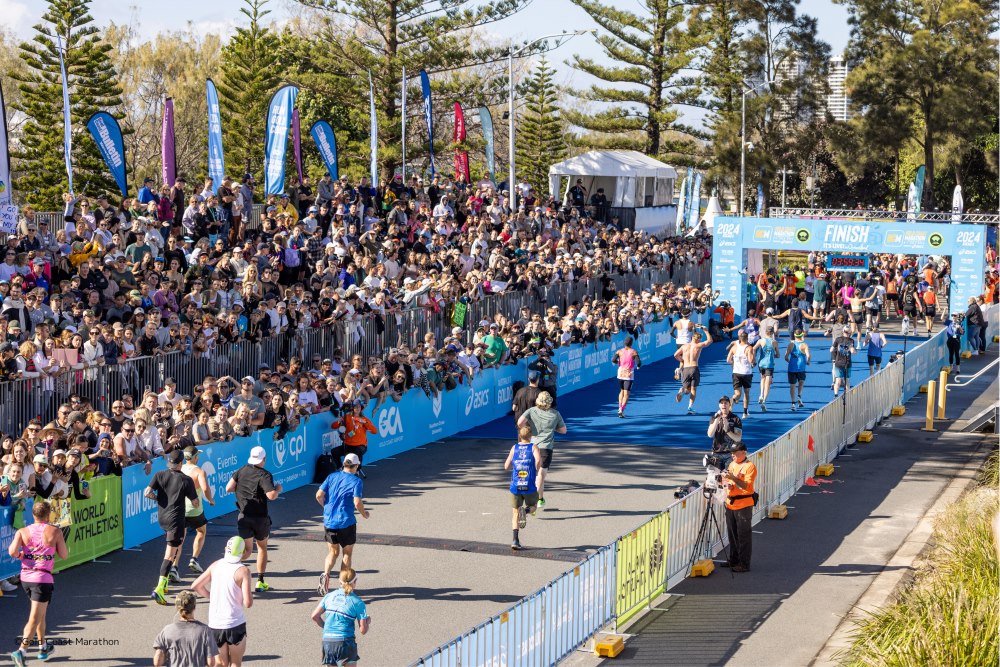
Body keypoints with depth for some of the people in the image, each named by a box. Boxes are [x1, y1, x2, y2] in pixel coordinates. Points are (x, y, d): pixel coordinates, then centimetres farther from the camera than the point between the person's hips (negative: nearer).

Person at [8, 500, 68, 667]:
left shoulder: (22, 532, 0)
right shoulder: (55, 531, -6)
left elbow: (12, 552, -13)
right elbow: (64, 556, -2)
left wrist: (19, 555, 8)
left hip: (25, 577, 5)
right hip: (43, 579, -5)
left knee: (40, 612, 25)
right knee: (34, 618, -6)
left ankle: (43, 647, 35)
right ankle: (21, 650, -21)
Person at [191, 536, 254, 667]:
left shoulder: (216, 565, 3)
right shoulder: (243, 571, -13)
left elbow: (195, 586, 6)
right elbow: (248, 603, -18)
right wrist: (250, 593, 3)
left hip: (214, 624, 4)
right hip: (235, 625, -4)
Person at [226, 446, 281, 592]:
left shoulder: (240, 472, 1)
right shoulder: (264, 475, -14)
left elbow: (228, 488, 1)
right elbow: (272, 495, -24)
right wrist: (278, 489, -3)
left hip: (244, 516, 3)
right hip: (260, 517, -3)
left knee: (247, 549, 7)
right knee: (262, 547, 16)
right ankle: (260, 582, 17)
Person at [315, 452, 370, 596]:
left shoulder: (332, 476, 4)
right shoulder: (356, 481, -8)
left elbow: (319, 495, -1)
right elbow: (357, 503, -17)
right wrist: (364, 514, 2)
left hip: (329, 521, 4)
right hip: (346, 522, -4)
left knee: (333, 552, 17)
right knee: (347, 554, 13)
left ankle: (326, 574, -10)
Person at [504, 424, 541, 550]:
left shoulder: (514, 448, 7)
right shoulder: (533, 447, 1)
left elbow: (506, 466, 7)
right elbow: (538, 459, -19)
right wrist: (537, 471, -1)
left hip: (515, 487, 2)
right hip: (530, 487, -2)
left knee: (515, 513, 10)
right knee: (532, 507, 21)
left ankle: (515, 540, -4)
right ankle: (525, 511, -17)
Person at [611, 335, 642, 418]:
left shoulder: (620, 351, -1)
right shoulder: (634, 352, -6)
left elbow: (613, 360, -13)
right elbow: (638, 362, -17)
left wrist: (618, 362, 8)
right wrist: (638, 367, 5)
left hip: (620, 374, 3)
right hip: (629, 375, -3)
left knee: (621, 391, 23)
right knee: (626, 394, -2)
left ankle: (620, 408, 16)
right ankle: (621, 411, -15)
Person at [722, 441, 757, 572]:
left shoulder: (750, 466, -11)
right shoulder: (732, 464, 13)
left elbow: (746, 485, -20)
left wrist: (733, 477, -29)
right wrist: (727, 482, -1)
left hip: (743, 505, -8)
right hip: (730, 504, 8)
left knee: (743, 536, -4)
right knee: (732, 534, 15)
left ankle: (744, 564, -1)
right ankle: (733, 560, 26)